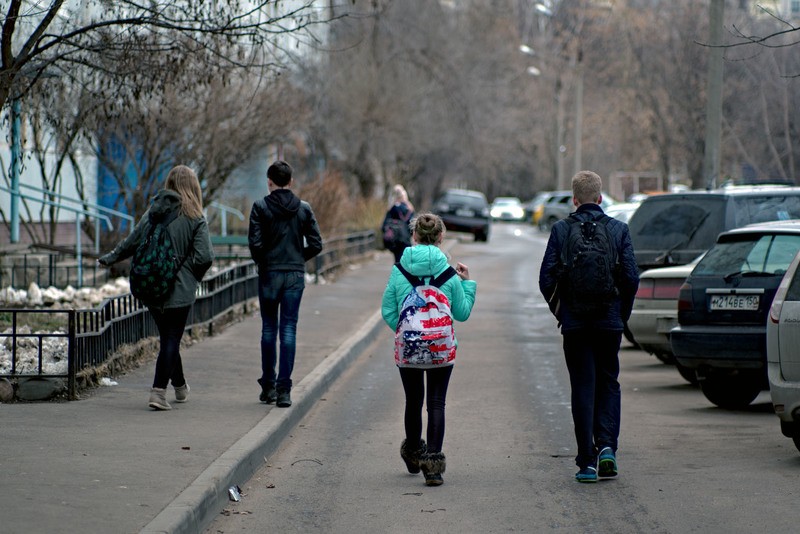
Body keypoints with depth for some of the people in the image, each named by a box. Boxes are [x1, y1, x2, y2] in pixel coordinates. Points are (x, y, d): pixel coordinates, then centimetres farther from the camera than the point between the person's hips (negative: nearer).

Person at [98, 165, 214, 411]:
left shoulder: (153, 212, 3)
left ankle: (180, 386, 33)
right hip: (179, 289, -5)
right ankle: (158, 391, -9)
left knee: (168, 337, 18)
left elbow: (132, 242, 9)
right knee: (171, 339, 0)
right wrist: (191, 276, 3)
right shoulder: (194, 219, -9)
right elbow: (204, 256, -16)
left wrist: (111, 258, 26)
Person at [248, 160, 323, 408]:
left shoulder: (261, 207, -6)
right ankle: (284, 390, -2)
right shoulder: (303, 209, 1)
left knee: (269, 329, 11)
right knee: (289, 330, 2)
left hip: (269, 274, -1)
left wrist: (261, 262, 7)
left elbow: (255, 242, -11)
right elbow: (316, 244, -1)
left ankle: (268, 386, 15)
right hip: (295, 275, 1)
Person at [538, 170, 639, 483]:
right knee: (608, 383, 16)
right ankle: (607, 445, -3)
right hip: (610, 321, 1)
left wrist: (559, 311, 9)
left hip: (575, 321, -1)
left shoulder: (561, 230, -3)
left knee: (583, 387, 5)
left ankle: (587, 461, 2)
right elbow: (631, 277, -4)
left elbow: (547, 278, -6)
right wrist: (622, 313, 9)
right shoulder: (619, 230, -1)